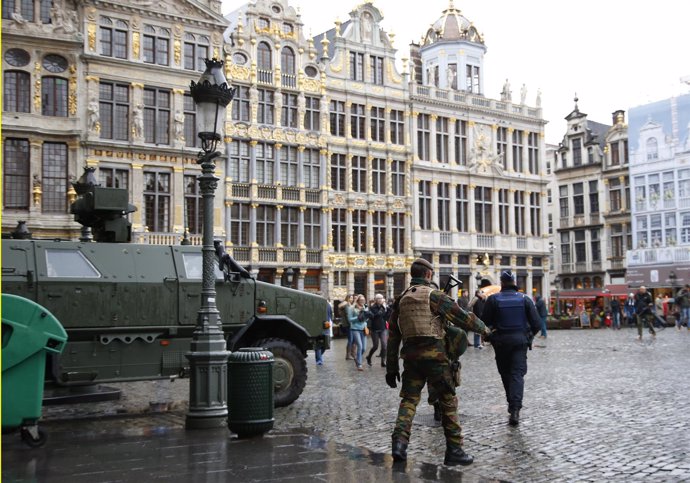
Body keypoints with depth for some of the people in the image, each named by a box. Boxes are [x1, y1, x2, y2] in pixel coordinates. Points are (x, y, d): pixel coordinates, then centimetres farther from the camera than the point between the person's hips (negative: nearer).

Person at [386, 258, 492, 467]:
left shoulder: (401, 299, 12)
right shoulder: (434, 295, -4)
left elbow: (393, 336, 12)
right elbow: (462, 317, -3)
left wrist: (391, 368, 16)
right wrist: (483, 328, 16)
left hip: (410, 356, 5)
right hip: (433, 354, -5)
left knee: (409, 399, 10)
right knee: (448, 401, 5)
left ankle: (399, 443, -6)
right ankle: (454, 450, 7)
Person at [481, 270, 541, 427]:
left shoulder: (493, 300, -5)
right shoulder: (525, 299, -1)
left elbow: (484, 322, -5)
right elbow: (536, 323, -2)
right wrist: (529, 336, 16)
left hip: (501, 341, 0)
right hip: (520, 340, 0)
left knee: (505, 373, 15)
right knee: (517, 373, -3)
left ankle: (512, 404, 26)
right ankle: (515, 409, -17)